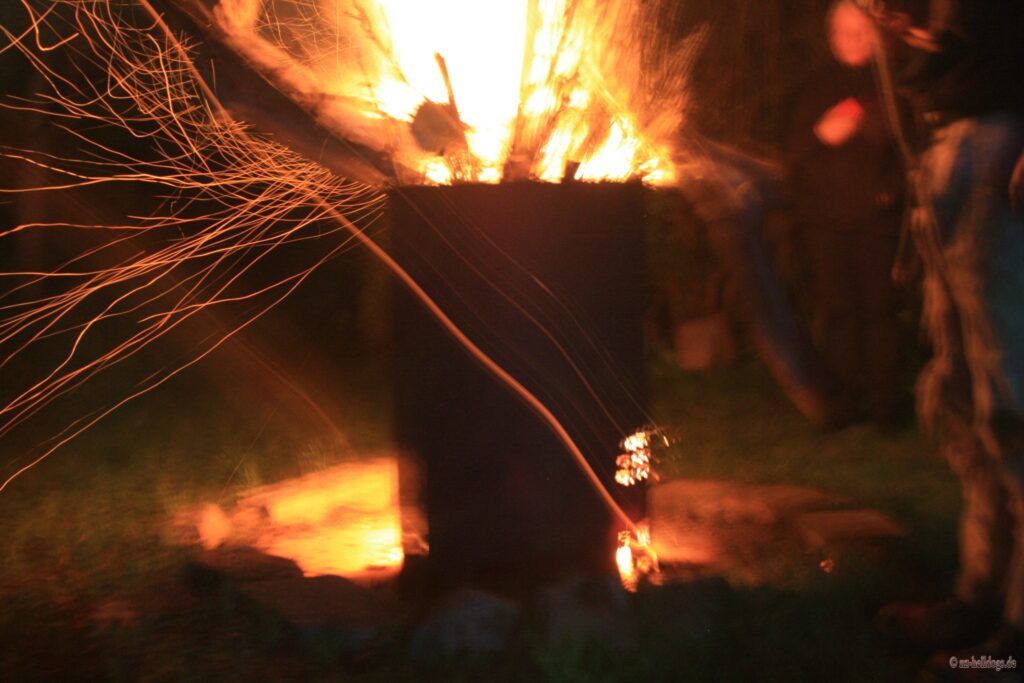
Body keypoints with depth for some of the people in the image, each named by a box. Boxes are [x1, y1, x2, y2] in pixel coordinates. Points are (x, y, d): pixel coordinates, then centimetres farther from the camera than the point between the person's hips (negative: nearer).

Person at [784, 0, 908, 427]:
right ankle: (847, 396, 9)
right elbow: (794, 152, 8)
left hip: (877, 217, -1)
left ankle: (884, 401, 3)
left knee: (879, 307, -5)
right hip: (826, 220, 2)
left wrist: (894, 186, -8)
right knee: (836, 308, 0)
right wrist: (822, 135, -11)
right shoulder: (816, 89, 11)